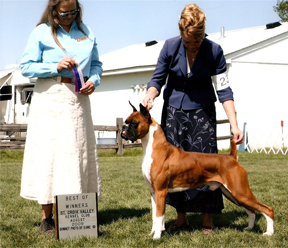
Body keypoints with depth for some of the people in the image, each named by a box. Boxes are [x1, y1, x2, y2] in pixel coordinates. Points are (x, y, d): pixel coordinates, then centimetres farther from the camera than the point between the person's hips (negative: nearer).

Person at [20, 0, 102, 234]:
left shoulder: (86, 32, 13)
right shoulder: (41, 32, 2)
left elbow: (96, 64, 18)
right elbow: (26, 67, -3)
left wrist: (93, 80, -2)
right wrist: (56, 67, -15)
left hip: (78, 99, 4)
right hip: (50, 98, -4)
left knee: (79, 152, 3)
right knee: (49, 152, -6)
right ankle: (47, 217, -1)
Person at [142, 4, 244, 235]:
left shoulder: (214, 51, -13)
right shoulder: (170, 47, -10)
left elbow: (224, 89, -12)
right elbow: (158, 79, -1)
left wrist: (234, 125, -19)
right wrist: (150, 95, -24)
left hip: (202, 112, -2)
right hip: (174, 111, 2)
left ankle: (208, 218, 4)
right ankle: (181, 216, 12)